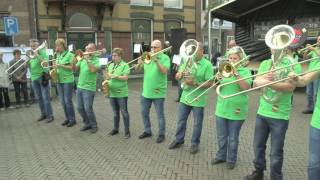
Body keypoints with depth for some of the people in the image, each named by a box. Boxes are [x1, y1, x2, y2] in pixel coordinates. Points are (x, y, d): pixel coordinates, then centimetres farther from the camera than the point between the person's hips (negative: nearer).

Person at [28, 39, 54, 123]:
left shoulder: (42, 52, -5)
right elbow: (28, 66, 13)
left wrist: (37, 54, -19)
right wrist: (28, 60, -5)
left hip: (42, 77, -7)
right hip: (34, 78, 7)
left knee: (45, 98, -6)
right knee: (39, 98, 12)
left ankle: (50, 115, 0)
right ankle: (43, 114, 22)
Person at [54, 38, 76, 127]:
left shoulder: (70, 55, -8)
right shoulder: (58, 55, 12)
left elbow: (72, 67, -13)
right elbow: (58, 67, 19)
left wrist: (61, 65, -19)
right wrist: (55, 65, -2)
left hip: (68, 81, -7)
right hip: (59, 80, 7)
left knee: (68, 101, -3)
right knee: (62, 101, 10)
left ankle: (72, 119, 9)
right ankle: (67, 118, 23)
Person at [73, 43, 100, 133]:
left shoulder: (97, 60, -7)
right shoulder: (82, 58, 10)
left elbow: (93, 70, -24)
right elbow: (75, 69, 5)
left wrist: (87, 60, -21)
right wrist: (74, 63, -14)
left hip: (89, 88, -6)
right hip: (79, 87, 6)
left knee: (88, 108, -5)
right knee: (80, 108, 10)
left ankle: (94, 125, 14)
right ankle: (87, 123, 27)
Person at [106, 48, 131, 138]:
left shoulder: (125, 65, -6)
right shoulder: (110, 65, 13)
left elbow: (125, 77, -16)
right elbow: (108, 76, 17)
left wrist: (115, 76, -22)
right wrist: (107, 78, -5)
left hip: (121, 93, -6)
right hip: (112, 93, 6)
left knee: (124, 112, 1)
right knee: (115, 112, 16)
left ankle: (127, 131, 10)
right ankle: (115, 129, 28)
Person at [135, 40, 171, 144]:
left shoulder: (165, 58, -5)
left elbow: (165, 71, -20)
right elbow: (137, 70, 4)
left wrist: (156, 61, -25)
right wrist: (139, 64, -17)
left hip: (158, 92, -5)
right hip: (146, 91, 6)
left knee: (160, 115, 4)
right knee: (144, 113, 14)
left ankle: (161, 134, 18)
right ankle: (147, 131, 31)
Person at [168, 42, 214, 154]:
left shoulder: (207, 65, -10)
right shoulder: (187, 61, 5)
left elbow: (209, 83, -14)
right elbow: (177, 76, 4)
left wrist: (195, 83, -23)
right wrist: (181, 74, -19)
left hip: (198, 100, -4)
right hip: (185, 97, 5)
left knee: (197, 124, 9)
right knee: (181, 120, 15)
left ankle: (195, 144, 25)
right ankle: (179, 140, 32)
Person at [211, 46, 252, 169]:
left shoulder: (245, 71, -3)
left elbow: (246, 87, -18)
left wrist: (237, 74, -24)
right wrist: (218, 79, -17)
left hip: (236, 110, -3)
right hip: (221, 108, 4)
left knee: (233, 138, 8)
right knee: (221, 137, 14)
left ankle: (231, 159, 25)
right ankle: (221, 156, 32)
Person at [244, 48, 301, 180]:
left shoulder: (294, 66, -6)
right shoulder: (265, 63, 7)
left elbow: (290, 87, -21)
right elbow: (255, 84, -1)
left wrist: (268, 83, -32)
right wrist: (262, 78, -22)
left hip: (280, 116, -4)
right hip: (262, 112, 4)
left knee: (276, 152, 5)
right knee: (258, 146, 16)